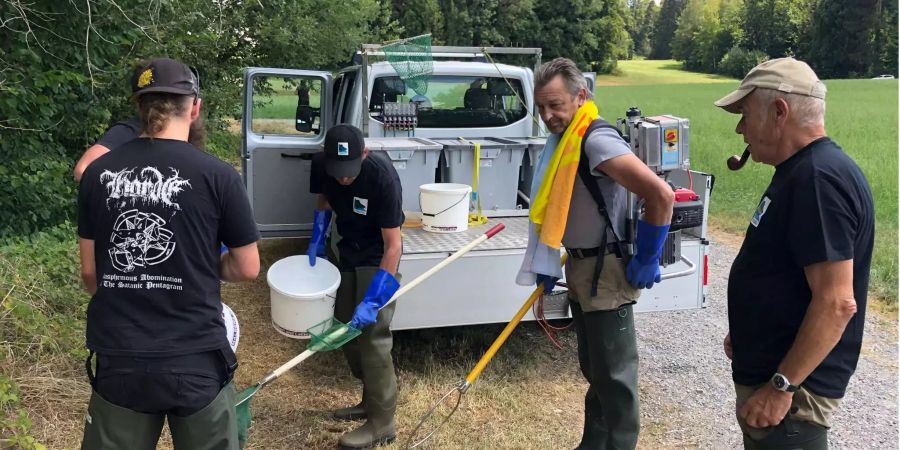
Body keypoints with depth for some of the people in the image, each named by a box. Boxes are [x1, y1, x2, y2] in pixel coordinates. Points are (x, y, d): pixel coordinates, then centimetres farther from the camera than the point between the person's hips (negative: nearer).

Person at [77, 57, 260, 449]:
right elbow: (247, 269, -3)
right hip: (195, 361, -2)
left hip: (118, 360, 3)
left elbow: (89, 272, 7)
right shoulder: (217, 175, -11)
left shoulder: (98, 173, -1)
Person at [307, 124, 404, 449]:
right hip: (348, 253, 7)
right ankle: (371, 401, 29)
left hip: (377, 258, -7)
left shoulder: (383, 177, -32)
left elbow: (393, 245, -29)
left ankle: (382, 423, 1)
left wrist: (372, 300, -33)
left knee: (372, 336, -11)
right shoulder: (321, 165, -14)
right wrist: (317, 239, -3)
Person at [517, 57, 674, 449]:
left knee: (614, 374, 3)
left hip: (606, 272, -10)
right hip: (581, 269, 10)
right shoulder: (564, 140, 8)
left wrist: (646, 260, -21)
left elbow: (661, 195, -30)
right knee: (594, 369, 21)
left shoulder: (597, 141, -22)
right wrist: (550, 264, 17)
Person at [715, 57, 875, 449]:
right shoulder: (801, 170, 9)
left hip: (790, 388, -10)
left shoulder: (819, 180, -24)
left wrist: (781, 386, -24)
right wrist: (745, 333, 20)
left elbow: (836, 303, -28)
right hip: (769, 372, 10)